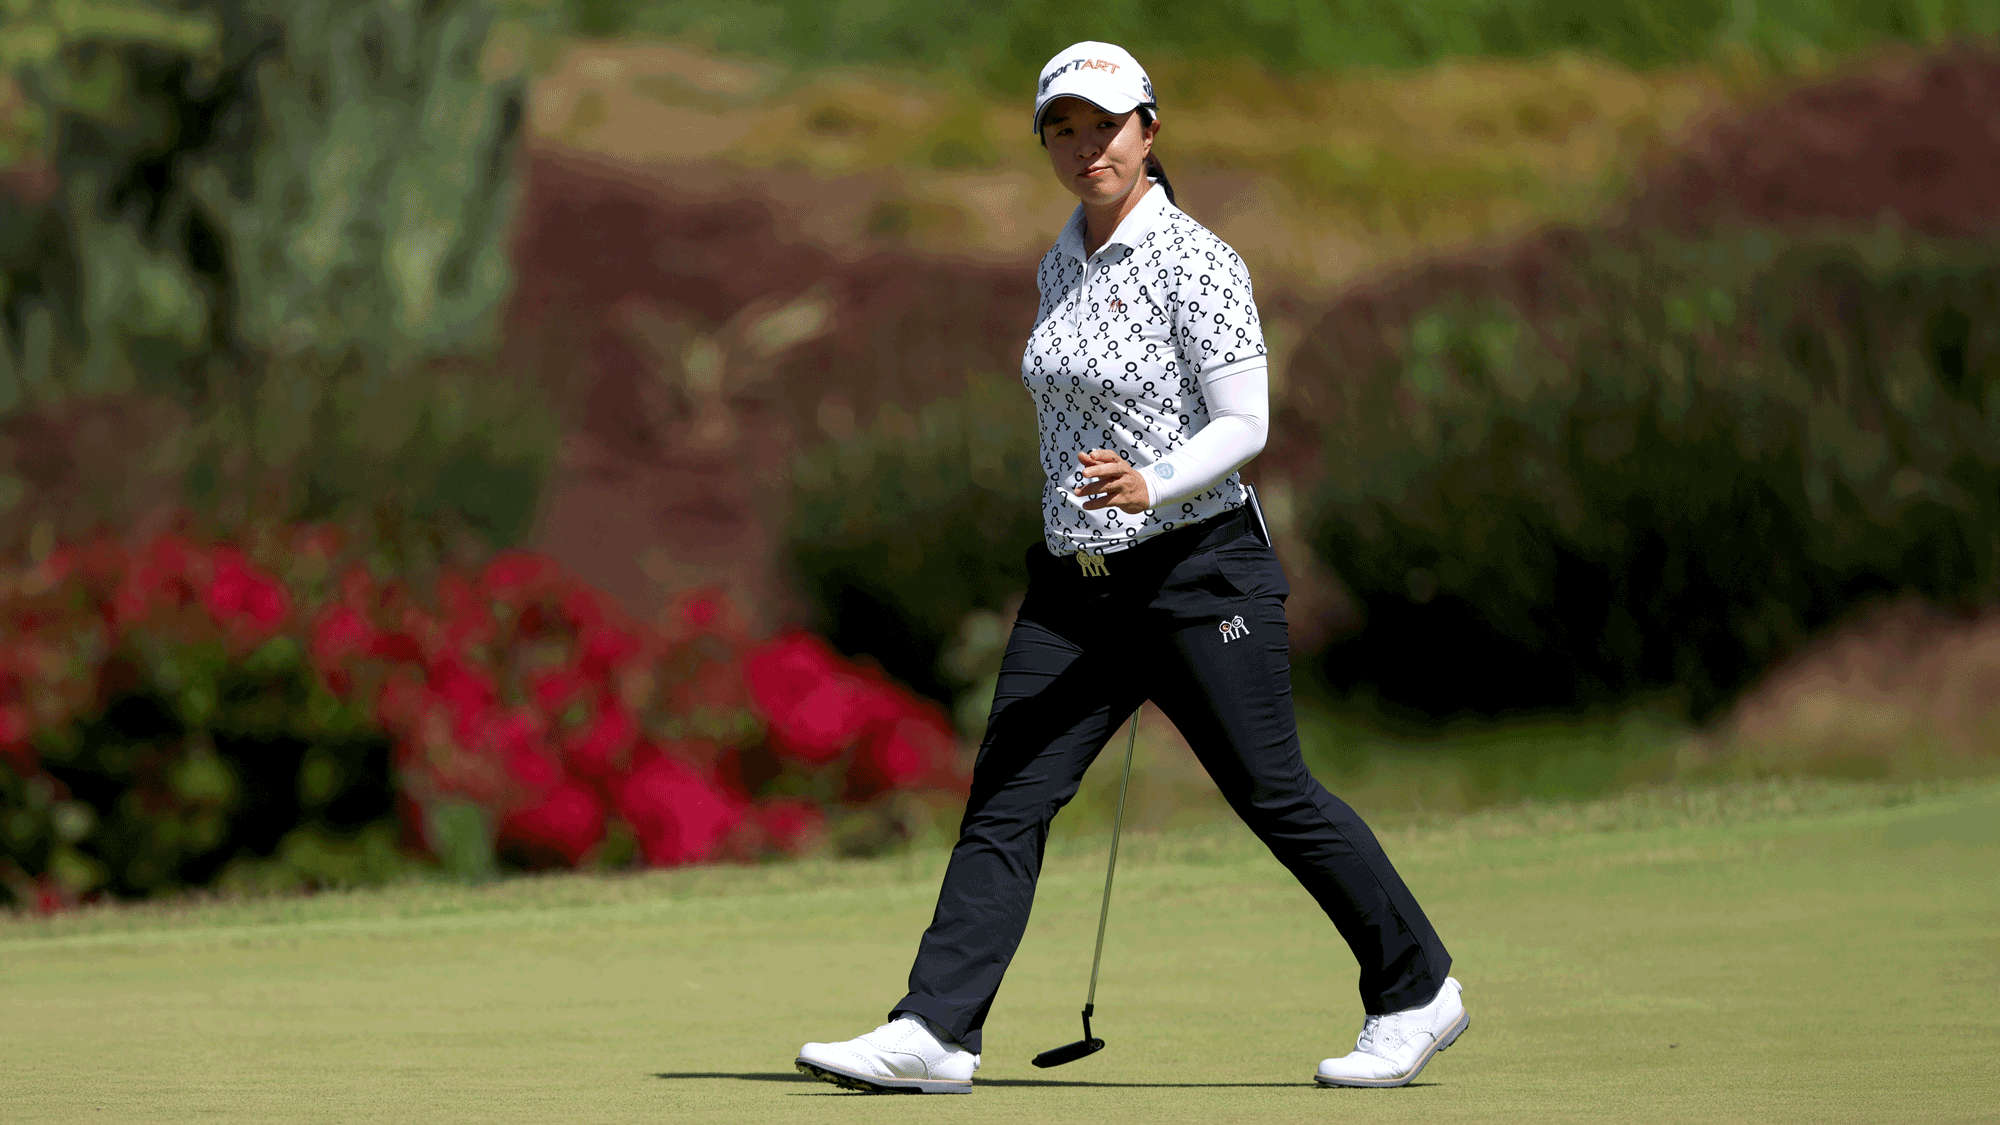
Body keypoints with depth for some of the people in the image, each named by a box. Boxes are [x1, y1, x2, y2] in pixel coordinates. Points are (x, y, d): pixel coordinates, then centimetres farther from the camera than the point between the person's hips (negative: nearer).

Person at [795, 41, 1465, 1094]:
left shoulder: (1195, 263, -11)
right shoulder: (1061, 266, 12)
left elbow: (1242, 425, -16)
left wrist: (1153, 485, -32)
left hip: (1197, 574, -7)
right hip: (1070, 579, 7)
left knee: (1275, 798, -1)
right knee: (1005, 800, -3)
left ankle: (1416, 995, 14)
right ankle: (932, 1033, -7)